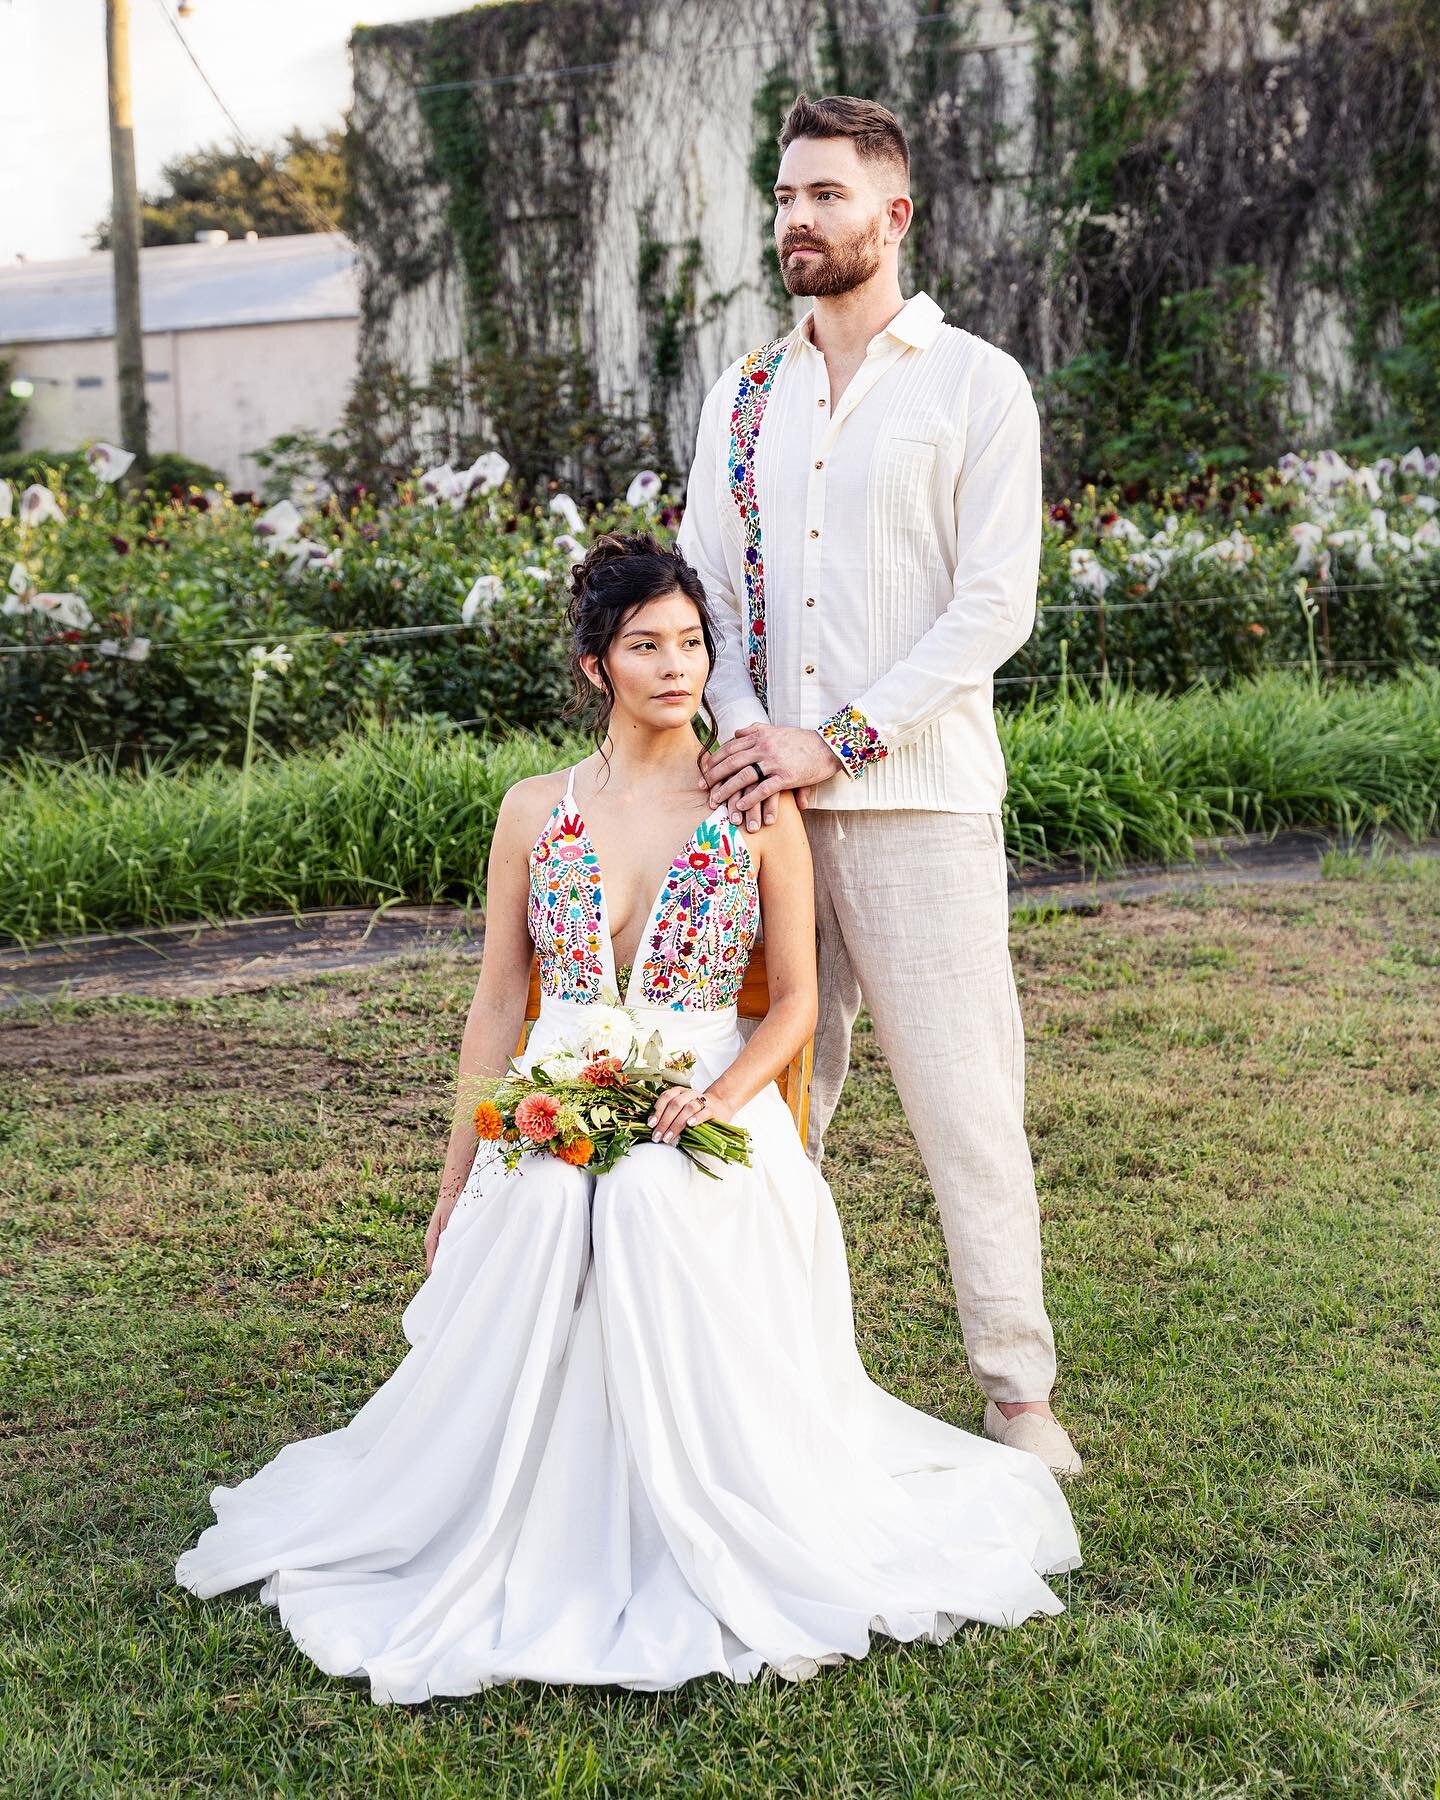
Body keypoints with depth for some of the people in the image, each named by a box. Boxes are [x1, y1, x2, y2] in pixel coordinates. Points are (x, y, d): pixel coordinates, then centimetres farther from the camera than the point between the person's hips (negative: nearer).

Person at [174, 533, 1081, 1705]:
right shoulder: (536, 810, 9)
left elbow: (796, 999, 4)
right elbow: (496, 1004, 11)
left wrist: (723, 1092, -17)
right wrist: (455, 1184, 10)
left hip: (706, 1121, -2)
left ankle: (709, 1564, -7)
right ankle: (550, 1562, 5)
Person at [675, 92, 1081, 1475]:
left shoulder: (975, 387, 1)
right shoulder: (743, 397, 14)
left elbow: (995, 605, -6)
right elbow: (700, 581, 12)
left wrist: (838, 740, -13)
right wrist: (741, 724, -7)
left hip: (918, 797, -4)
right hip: (765, 793, 4)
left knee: (964, 1095, -3)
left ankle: (1016, 1392, 8)